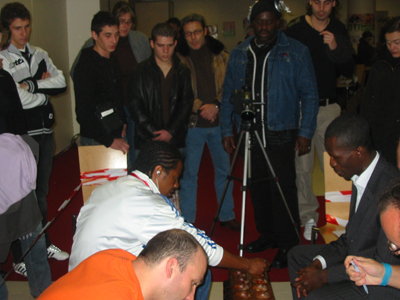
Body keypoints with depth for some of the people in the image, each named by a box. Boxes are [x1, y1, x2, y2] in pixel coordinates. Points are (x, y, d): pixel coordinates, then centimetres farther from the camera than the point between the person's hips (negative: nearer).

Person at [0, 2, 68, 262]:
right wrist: (44, 90, -4)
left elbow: (61, 83, -1)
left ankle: (44, 243, 32)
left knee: (42, 191, 17)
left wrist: (31, 85, -12)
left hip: (45, 131, 6)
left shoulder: (40, 55, 12)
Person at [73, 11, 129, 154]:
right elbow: (83, 112, -18)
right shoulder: (86, 66, -14)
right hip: (96, 141, -7)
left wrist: (122, 123, 11)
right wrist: (109, 141, -19)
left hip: (116, 136, 7)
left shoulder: (112, 61, 11)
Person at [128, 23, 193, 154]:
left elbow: (187, 104, 5)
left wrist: (171, 131, -8)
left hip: (176, 141, 2)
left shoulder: (183, 72, 9)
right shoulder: (140, 72, 4)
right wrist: (154, 134, -8)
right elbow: (135, 107, 0)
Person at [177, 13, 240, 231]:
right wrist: (200, 107, -15)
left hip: (220, 122, 3)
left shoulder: (221, 57, 5)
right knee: (189, 173, 3)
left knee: (224, 170, 11)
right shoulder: (179, 59, -2)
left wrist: (216, 105, -14)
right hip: (192, 123, -2)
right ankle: (187, 221, 14)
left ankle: (227, 215, 26)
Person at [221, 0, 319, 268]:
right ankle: (267, 235, 27)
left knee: (283, 188, -4)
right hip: (249, 133, 4)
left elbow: (309, 95, 0)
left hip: (281, 134, -4)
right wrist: (227, 130, 7)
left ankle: (288, 245, 9)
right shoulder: (239, 54, 11)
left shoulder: (296, 52, 1)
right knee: (258, 188, 10)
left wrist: (305, 132, -8)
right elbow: (228, 95, 13)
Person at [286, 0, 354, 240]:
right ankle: (308, 217, 14)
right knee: (302, 166, -1)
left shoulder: (339, 30, 10)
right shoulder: (295, 29, 0)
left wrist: (336, 48, -10)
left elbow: (349, 71, 6)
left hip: (329, 107, 2)